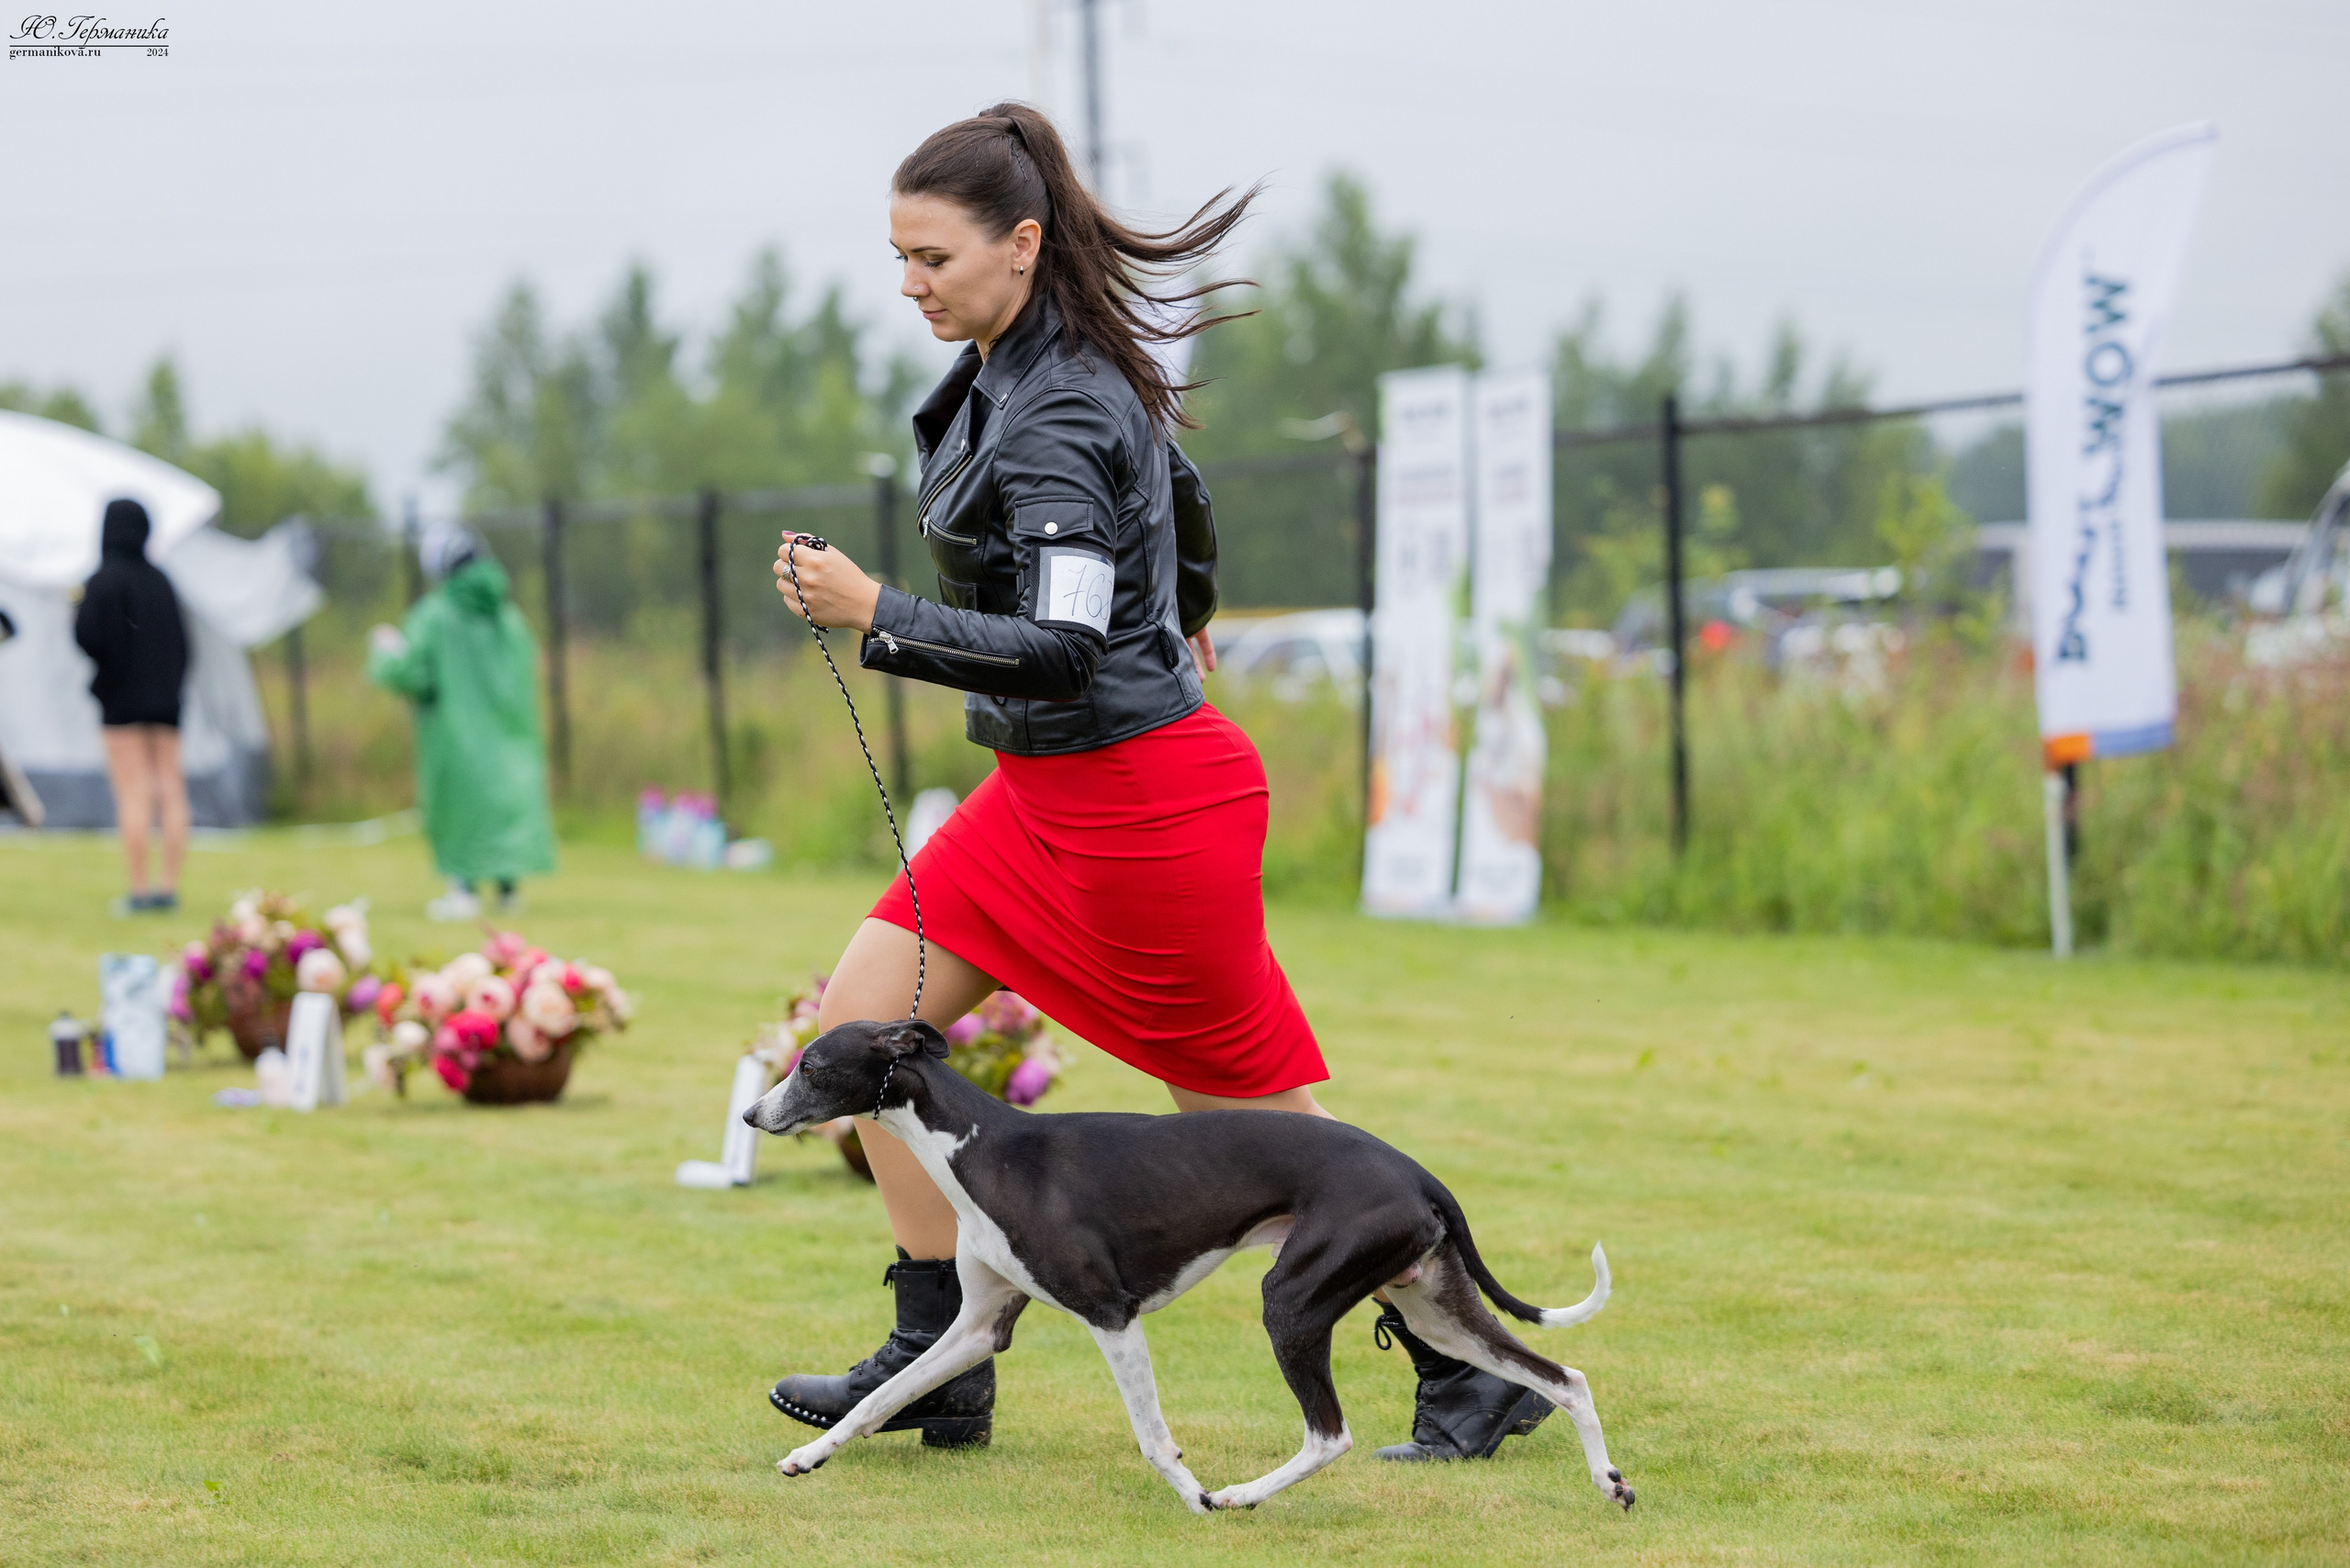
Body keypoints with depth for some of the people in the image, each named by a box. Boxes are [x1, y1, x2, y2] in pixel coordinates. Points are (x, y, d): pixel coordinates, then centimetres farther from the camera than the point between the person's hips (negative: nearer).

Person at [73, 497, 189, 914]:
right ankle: (169, 888, 3)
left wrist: (77, 609, 2)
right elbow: (181, 643, 11)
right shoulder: (160, 579, 8)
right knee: (170, 792, 5)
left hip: (122, 699, -5)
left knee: (133, 794, -6)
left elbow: (88, 637, -18)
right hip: (165, 700, 5)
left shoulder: (104, 581, -10)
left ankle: (139, 891, -7)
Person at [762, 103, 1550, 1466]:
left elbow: (1063, 653, -30)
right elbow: (1181, 494, 25)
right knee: (860, 1022, 4)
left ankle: (1478, 1369, 12)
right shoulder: (1014, 371, 7)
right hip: (1047, 792, 10)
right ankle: (941, 1363, 8)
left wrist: (876, 615, -34)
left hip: (1140, 801, -10)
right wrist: (1185, 621, 42)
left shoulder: (1054, 417, -22)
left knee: (1253, 1121, 0)